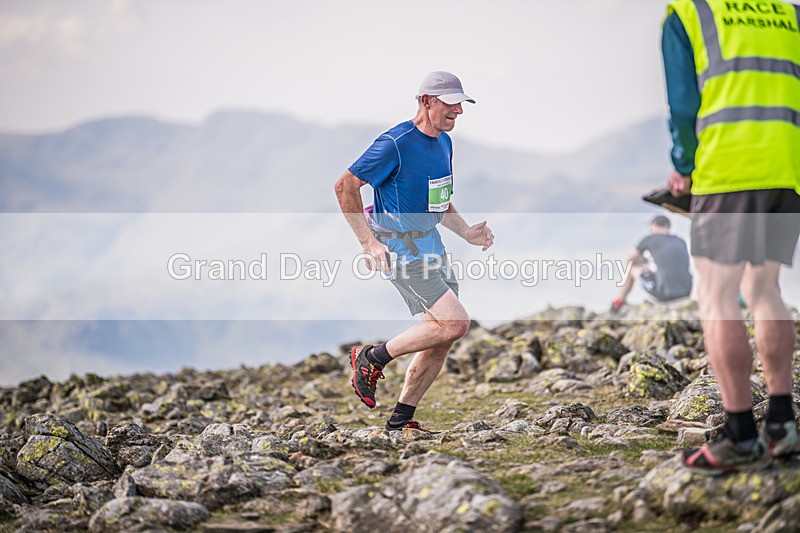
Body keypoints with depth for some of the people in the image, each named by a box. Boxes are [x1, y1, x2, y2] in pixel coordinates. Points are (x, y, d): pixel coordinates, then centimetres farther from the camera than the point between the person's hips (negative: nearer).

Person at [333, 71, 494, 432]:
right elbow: (345, 187, -15)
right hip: (399, 249, -9)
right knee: (456, 323, -18)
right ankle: (372, 358, -1)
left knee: (442, 338, 6)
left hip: (431, 245, 9)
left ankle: (401, 419, 16)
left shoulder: (444, 143, 11)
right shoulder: (396, 144, -17)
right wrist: (368, 242, -19)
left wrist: (466, 232, 9)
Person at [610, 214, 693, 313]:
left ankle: (618, 303, 39)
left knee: (632, 268, 21)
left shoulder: (650, 239, 1)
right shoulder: (681, 242, 15)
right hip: (686, 292, 5)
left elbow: (630, 258, 16)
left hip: (665, 293, -5)